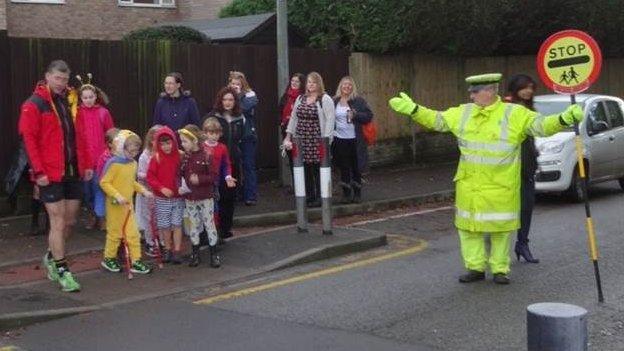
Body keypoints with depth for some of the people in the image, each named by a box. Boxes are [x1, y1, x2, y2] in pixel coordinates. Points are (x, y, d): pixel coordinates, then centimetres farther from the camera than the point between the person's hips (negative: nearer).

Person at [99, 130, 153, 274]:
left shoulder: (133, 164, 4)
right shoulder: (114, 163, -17)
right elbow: (104, 182, -18)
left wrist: (143, 190, 6)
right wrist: (117, 196, -25)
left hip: (128, 204, 6)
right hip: (115, 205, -6)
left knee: (133, 234, 5)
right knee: (115, 233, 7)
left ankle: (136, 261, 10)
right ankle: (108, 258, 25)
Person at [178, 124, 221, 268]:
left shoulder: (206, 155, -13)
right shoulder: (185, 157, 2)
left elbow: (213, 176, -13)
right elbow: (182, 174, 9)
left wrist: (200, 179, -26)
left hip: (205, 197, -5)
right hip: (189, 198, 5)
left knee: (209, 224, 3)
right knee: (193, 225, 11)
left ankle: (213, 254, 11)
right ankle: (195, 253, 21)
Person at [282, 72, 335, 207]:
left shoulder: (325, 99, -3)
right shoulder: (300, 99, 16)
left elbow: (330, 120, -10)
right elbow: (293, 118, 20)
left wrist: (326, 140, -16)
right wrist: (288, 136, 15)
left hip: (317, 141, -5)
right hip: (301, 140, 5)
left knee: (317, 169, -4)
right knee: (305, 169, 5)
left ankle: (320, 197, 5)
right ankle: (309, 196, 15)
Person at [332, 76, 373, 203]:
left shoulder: (359, 101, -1)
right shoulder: (334, 101, 5)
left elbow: (369, 116, -3)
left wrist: (355, 115, -17)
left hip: (354, 140, -2)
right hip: (339, 139, 2)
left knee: (355, 167, 6)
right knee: (343, 168, 7)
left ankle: (357, 193, 17)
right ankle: (346, 194, 15)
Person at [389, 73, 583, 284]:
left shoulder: (515, 114, -7)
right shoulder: (463, 113, 6)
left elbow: (542, 126, -13)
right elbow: (437, 120, 12)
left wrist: (565, 118, -29)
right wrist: (412, 109, 4)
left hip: (501, 188, -4)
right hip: (468, 186, 4)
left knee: (500, 228, 6)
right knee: (469, 227, 8)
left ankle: (500, 269, 19)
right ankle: (475, 267, 21)